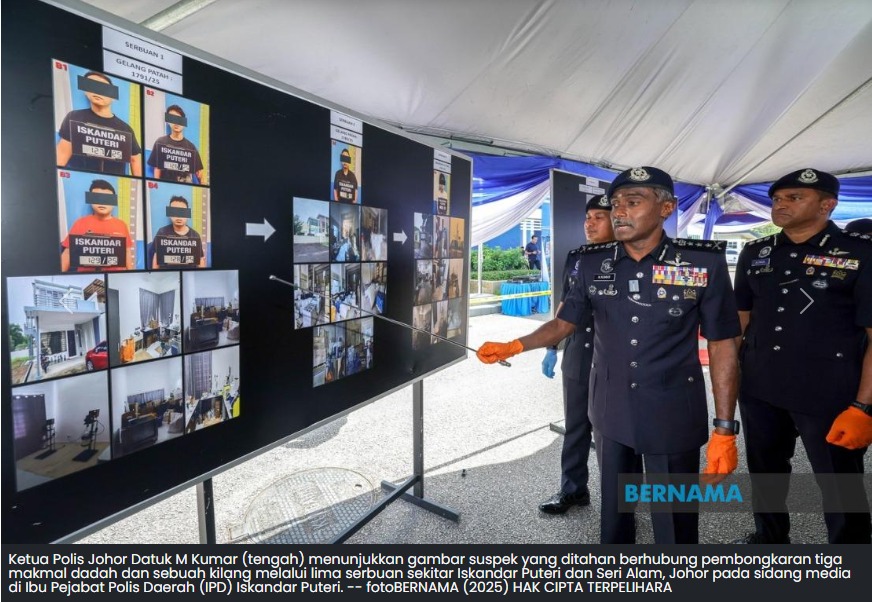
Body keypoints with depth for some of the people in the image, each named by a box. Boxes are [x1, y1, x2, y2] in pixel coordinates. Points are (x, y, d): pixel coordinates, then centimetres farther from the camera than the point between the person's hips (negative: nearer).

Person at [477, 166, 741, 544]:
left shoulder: (705, 264, -10)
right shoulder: (593, 264, -2)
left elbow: (722, 347, -6)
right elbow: (565, 322, 7)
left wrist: (725, 429, -7)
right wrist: (514, 347, -7)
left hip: (674, 419, -3)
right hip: (611, 413, 3)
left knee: (675, 520, 11)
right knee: (613, 509, 20)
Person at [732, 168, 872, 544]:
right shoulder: (755, 254, 6)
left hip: (829, 396, -4)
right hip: (759, 390, 5)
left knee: (840, 487, 9)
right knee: (764, 471, 20)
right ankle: (769, 536, 43)